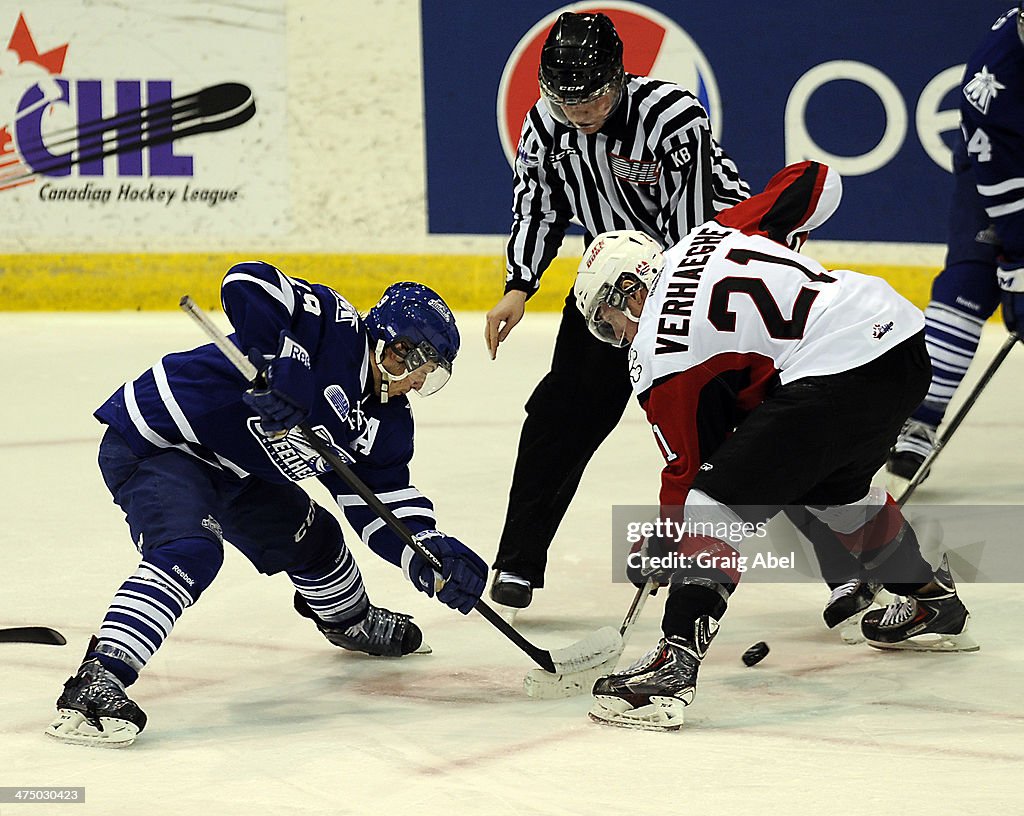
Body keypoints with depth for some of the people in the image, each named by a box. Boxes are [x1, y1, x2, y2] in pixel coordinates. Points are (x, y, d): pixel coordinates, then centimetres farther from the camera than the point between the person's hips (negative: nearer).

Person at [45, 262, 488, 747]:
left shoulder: (387, 425, 4)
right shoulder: (333, 328, -21)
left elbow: (383, 507, 3)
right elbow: (247, 283, -34)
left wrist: (431, 554, -16)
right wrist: (274, 367, -41)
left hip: (232, 470, 10)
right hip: (151, 445, -10)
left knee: (311, 537, 23)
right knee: (189, 551, -32)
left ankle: (349, 620, 56)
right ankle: (98, 681, -41)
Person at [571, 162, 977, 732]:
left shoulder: (658, 356, 1)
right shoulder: (710, 234, 18)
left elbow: (688, 467, 5)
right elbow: (815, 179, 21)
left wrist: (659, 547, 20)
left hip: (835, 376, -9)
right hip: (905, 340, 9)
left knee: (717, 499, -5)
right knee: (834, 488, 34)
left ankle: (674, 667, -17)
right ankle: (935, 604, 50)